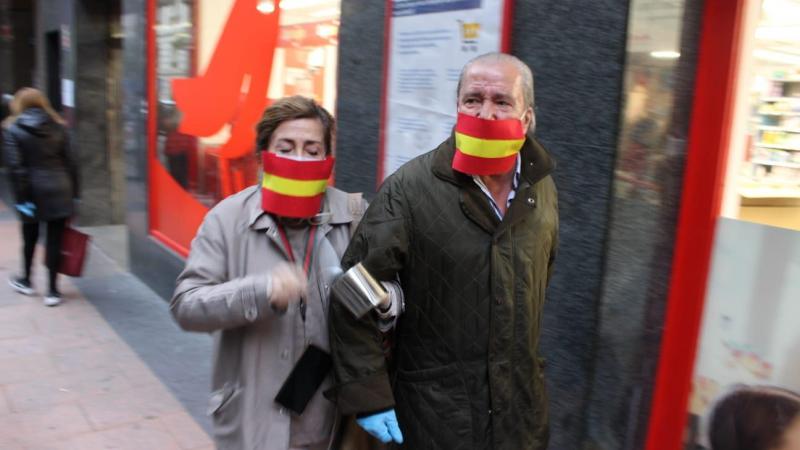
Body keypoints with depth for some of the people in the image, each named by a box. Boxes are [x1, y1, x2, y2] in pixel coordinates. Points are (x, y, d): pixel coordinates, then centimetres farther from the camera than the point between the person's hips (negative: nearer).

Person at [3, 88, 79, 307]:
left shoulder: (13, 130, -2)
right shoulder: (58, 127, 6)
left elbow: (15, 168, -10)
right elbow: (70, 163, 3)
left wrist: (21, 198, -9)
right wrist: (73, 194, 7)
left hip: (32, 192, -1)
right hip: (59, 191, 1)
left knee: (30, 237, 18)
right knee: (55, 240, 3)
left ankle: (26, 281, 36)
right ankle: (53, 290, 5)